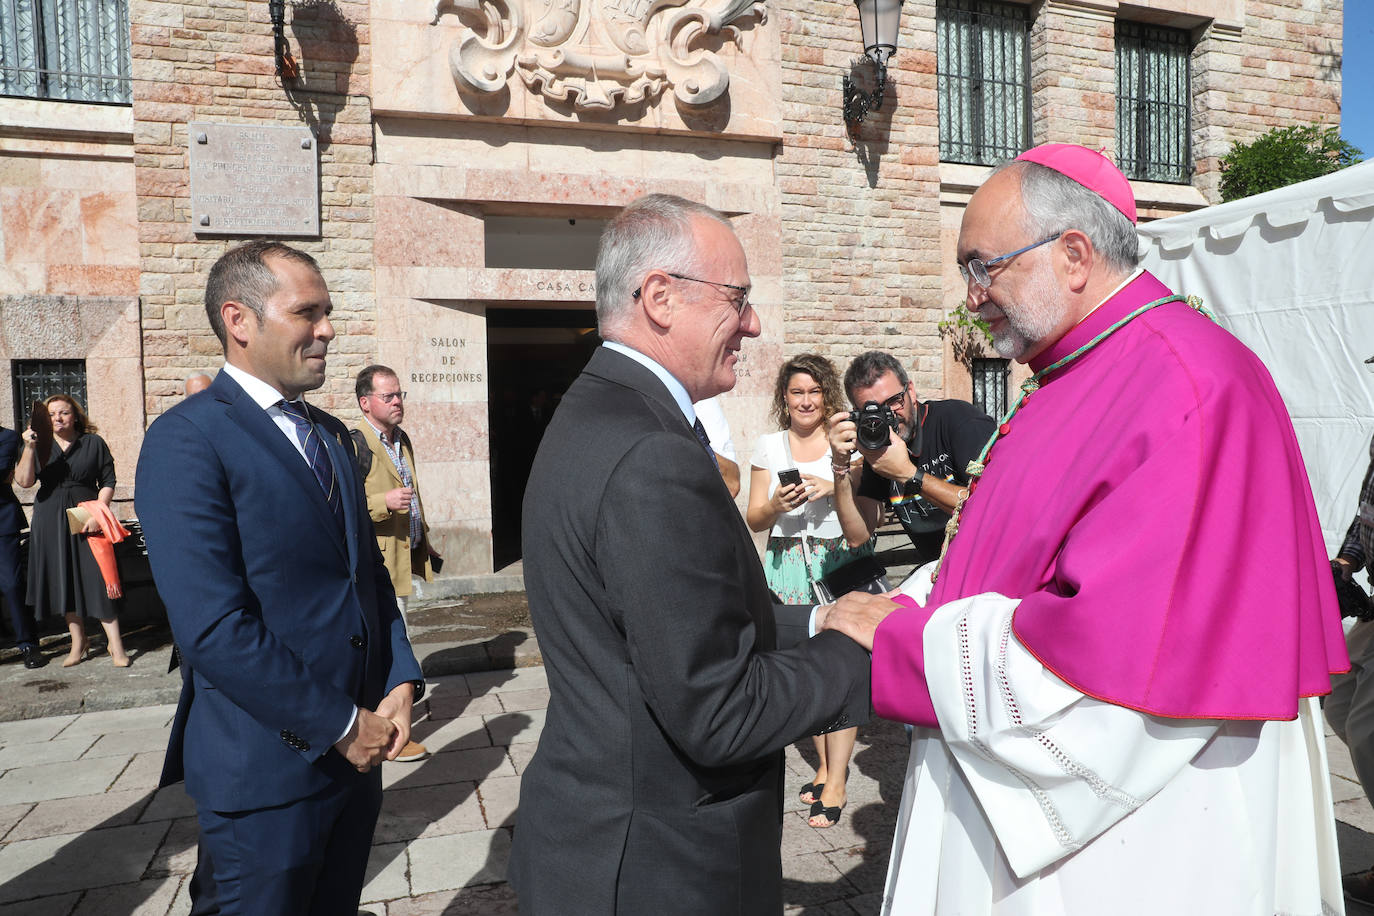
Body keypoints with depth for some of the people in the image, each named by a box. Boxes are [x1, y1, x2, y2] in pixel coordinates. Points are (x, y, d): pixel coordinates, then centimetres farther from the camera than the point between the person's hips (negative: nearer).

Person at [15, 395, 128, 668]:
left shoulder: (93, 443, 3)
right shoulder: (39, 446, 8)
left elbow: (108, 482, 1)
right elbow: (24, 481, -6)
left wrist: (97, 514, -10)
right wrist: (29, 448, -19)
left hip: (87, 520, -3)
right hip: (51, 522, 3)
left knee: (97, 580, -7)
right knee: (63, 582, 6)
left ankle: (115, 644, -4)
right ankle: (78, 643, 16)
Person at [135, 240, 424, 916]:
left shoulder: (333, 436, 10)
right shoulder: (185, 440, -15)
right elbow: (213, 626, -23)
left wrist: (401, 683, 0)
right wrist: (339, 726, -17)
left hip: (356, 750, 7)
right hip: (266, 768, -7)